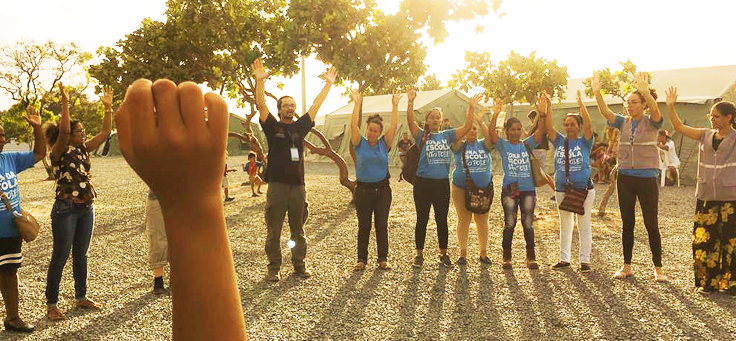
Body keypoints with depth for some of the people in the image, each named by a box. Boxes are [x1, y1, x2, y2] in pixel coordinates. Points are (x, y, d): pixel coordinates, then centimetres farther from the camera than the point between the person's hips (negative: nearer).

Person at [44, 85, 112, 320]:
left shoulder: (83, 150, 9)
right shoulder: (59, 152, -9)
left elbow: (105, 131, 9)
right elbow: (63, 130, -28)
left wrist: (108, 106, 4)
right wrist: (65, 103, -27)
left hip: (86, 209, 7)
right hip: (66, 210, -7)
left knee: (81, 255, 15)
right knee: (60, 257, 0)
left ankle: (81, 298, 27)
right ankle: (51, 305, 10)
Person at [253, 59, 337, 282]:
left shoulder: (300, 126, 13)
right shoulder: (273, 127, 3)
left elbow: (316, 105, 11)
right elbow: (261, 105, -9)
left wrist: (329, 83, 7)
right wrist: (260, 80, -21)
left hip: (298, 185, 3)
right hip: (277, 185, -3)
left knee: (298, 231, 11)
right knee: (274, 231, 2)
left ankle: (299, 265, 21)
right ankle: (274, 268, 12)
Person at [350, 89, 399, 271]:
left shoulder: (384, 144, 3)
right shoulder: (360, 143, 0)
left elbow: (394, 126, -5)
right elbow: (353, 124, -11)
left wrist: (395, 105, -9)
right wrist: (357, 103, -15)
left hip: (382, 189, 1)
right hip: (363, 190, -1)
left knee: (382, 225, 5)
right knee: (364, 226, 5)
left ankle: (383, 259, 13)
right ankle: (361, 259, 14)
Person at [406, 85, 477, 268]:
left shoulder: (447, 135, 8)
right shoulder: (422, 135, 0)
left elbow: (466, 127, -1)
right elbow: (411, 122, -16)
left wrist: (471, 108, -13)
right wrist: (410, 102, -30)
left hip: (442, 183, 2)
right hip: (423, 183, -2)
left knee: (442, 220, 9)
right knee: (422, 220, 5)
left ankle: (443, 254, 21)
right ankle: (419, 254, 17)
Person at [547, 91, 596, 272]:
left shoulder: (584, 142, -2)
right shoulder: (559, 141, 5)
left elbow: (588, 125, -19)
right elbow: (549, 127, -7)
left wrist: (581, 104, -27)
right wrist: (548, 107, -18)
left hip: (584, 189, -3)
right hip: (562, 189, 3)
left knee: (584, 226, 3)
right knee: (565, 226, 12)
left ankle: (585, 260, 9)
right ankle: (564, 259, 21)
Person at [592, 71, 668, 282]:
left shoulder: (651, 122, -4)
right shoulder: (623, 122, 6)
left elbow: (655, 110, -27)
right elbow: (605, 111, -10)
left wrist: (645, 91, -43)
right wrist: (596, 92, -25)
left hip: (647, 178, -4)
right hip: (625, 177, 4)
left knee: (651, 225, 2)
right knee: (627, 224, 10)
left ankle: (658, 268, 14)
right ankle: (626, 266, 19)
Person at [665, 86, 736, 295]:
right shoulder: (705, 135, 8)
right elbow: (680, 127, 9)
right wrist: (670, 106, 0)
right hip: (706, 197, 4)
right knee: (704, 239, 5)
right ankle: (708, 281, 17)